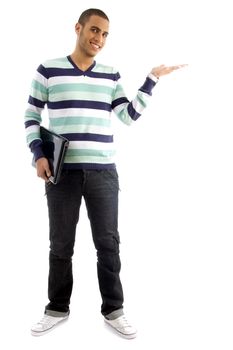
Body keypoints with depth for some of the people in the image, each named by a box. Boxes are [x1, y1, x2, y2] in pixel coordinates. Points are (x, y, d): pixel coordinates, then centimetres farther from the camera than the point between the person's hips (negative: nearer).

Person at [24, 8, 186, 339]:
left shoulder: (111, 76, 10)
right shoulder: (48, 70, 3)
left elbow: (129, 116, 5)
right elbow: (31, 117, 7)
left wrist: (152, 79, 0)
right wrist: (38, 155, -6)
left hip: (103, 172, 2)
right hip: (62, 172, -1)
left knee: (108, 243, 6)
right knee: (61, 244, 9)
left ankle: (113, 310, 19)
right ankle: (58, 308, 25)